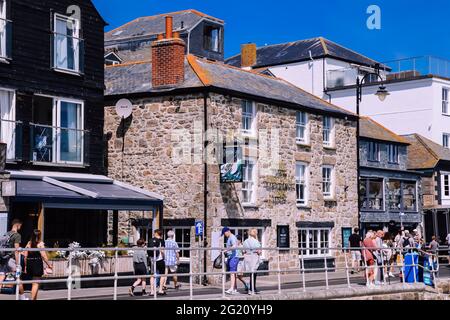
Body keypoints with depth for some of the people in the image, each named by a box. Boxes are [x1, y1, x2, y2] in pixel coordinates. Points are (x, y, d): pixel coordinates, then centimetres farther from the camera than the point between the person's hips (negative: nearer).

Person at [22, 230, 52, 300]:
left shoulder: (29, 243, 8)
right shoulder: (40, 244, -6)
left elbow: (25, 256, 7)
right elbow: (44, 256, -11)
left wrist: (25, 266, 14)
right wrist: (49, 265, -3)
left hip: (29, 263, 5)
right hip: (37, 264, -5)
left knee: (34, 283, 19)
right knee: (36, 283, -2)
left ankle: (34, 298, 26)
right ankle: (32, 298, -10)